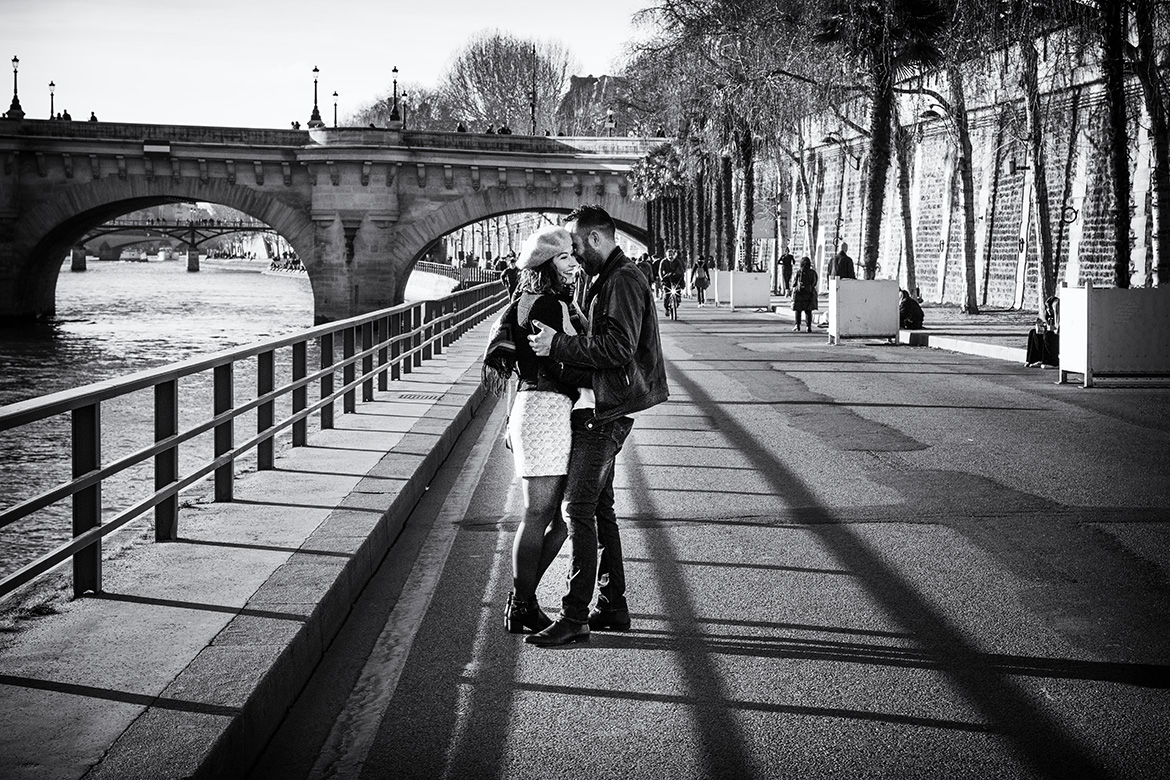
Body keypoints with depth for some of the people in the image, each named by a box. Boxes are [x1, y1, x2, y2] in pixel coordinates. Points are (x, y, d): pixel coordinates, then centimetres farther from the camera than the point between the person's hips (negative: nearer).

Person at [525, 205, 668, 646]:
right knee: (599, 506, 14)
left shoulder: (623, 282, -15)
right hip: (598, 409, 11)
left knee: (578, 508, -11)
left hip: (607, 412, -11)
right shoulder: (608, 280, 18)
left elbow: (617, 348, -24)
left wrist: (557, 345, -21)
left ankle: (574, 618, -10)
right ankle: (613, 606, 21)